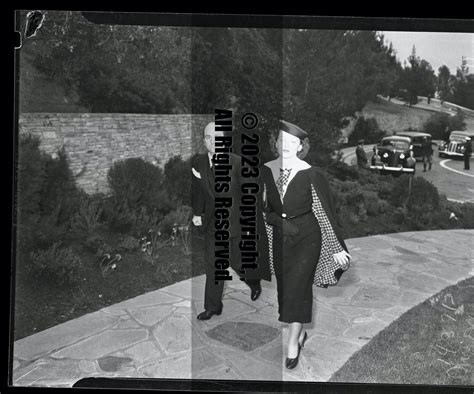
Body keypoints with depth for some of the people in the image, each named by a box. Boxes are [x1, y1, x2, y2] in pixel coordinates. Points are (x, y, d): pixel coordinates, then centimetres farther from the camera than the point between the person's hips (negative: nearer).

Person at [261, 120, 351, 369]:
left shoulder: (310, 175, -15)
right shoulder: (266, 171, -3)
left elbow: (326, 212, -9)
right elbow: (265, 208, 12)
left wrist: (338, 248, -7)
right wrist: (275, 218, -3)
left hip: (307, 237, -4)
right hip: (279, 238, 5)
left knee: (296, 289, -6)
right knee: (285, 288, 13)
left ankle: (293, 344, 10)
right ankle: (301, 333, 34)